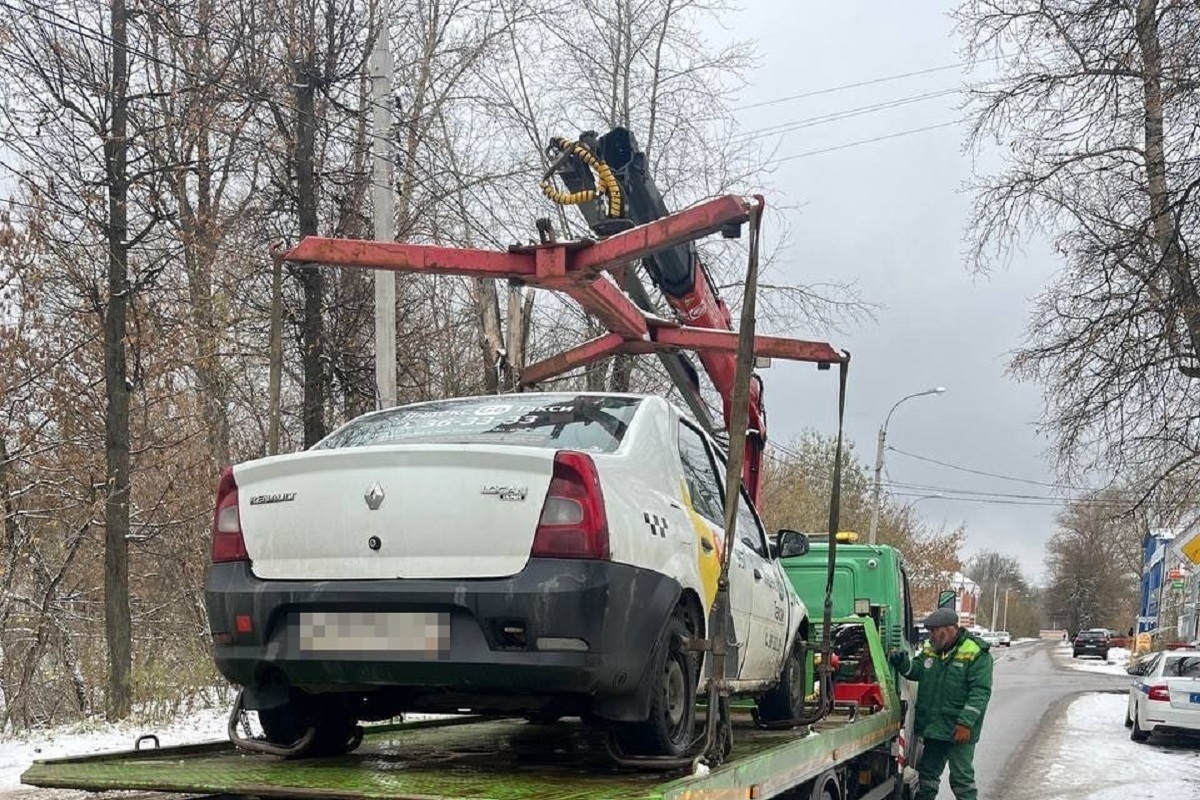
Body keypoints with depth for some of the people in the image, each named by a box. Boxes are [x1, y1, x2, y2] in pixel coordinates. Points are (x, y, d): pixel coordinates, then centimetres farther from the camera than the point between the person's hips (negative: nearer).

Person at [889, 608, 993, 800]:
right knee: (928, 773, 17)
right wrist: (903, 663, -8)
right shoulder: (930, 649, 8)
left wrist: (966, 723, -22)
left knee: (962, 778, 1)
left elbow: (980, 692, -18)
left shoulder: (976, 653, -14)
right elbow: (917, 670, 15)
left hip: (960, 731, -7)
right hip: (933, 726, 7)